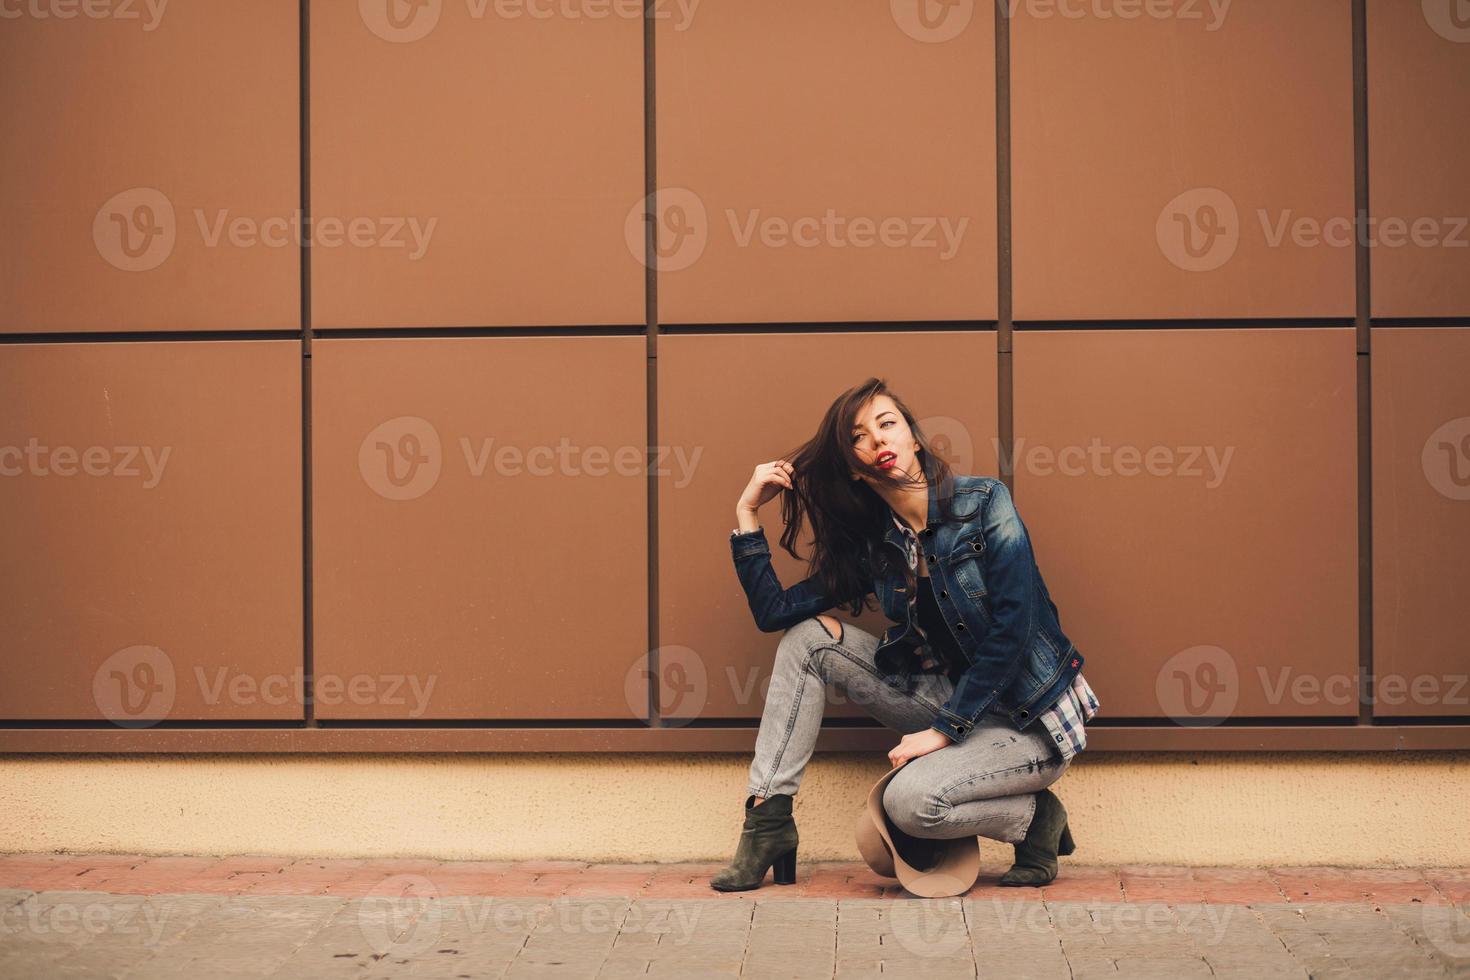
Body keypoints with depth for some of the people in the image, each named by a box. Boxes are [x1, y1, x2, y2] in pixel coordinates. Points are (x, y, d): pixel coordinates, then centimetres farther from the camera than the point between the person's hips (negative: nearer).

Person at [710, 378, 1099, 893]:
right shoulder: (872, 546, 3)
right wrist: (747, 514, -4)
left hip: (1030, 717, -6)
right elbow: (774, 611, 0)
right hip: (950, 696, 6)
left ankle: (1035, 819, -1)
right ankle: (768, 815, -3)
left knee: (909, 801, -31)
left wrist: (944, 728, -20)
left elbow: (1014, 624, -20)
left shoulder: (982, 502, -13)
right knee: (807, 637, -3)